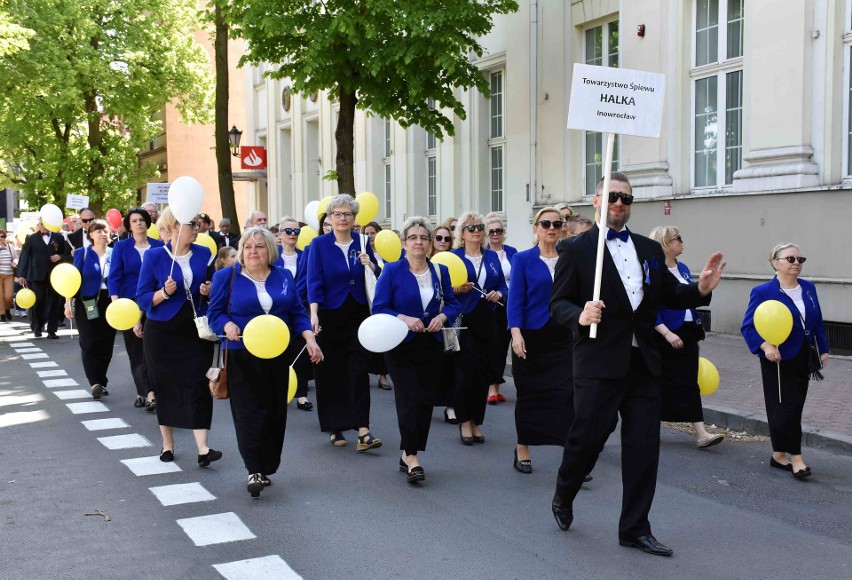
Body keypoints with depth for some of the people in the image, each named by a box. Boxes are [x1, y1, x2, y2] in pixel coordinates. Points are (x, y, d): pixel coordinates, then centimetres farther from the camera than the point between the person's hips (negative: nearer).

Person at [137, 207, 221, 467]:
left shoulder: (204, 255, 2)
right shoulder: (154, 256, -5)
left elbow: (216, 293, 11)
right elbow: (143, 298, -6)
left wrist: (209, 291, -11)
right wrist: (164, 292, -23)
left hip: (196, 331, 1)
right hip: (162, 332, -1)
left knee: (198, 385, -8)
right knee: (166, 387, 7)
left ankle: (203, 449, -12)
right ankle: (167, 443, 24)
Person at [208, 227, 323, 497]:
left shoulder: (284, 277, 9)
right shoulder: (226, 276, 1)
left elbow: (298, 312, 8)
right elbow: (215, 312, -1)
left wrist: (309, 339, -7)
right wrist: (228, 326, -22)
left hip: (279, 357, 4)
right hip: (243, 358, -3)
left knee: (275, 412, 6)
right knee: (249, 412, -9)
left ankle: (266, 469, 18)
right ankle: (255, 470, -6)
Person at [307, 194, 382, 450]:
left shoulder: (362, 244, 6)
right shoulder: (319, 244, -2)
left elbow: (377, 279, 10)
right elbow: (314, 281, -10)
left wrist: (370, 265, -12)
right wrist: (314, 314, -22)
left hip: (358, 316, 2)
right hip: (329, 316, -1)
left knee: (358, 371, -6)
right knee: (330, 372, 4)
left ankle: (363, 431, -10)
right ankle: (335, 428, 17)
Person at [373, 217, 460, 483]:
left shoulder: (440, 271, 6)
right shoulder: (392, 270, -5)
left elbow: (452, 303, 12)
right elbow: (379, 308, -8)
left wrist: (442, 316, -9)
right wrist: (403, 318, -23)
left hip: (431, 346, 4)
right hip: (402, 345, -4)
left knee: (426, 399, 5)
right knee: (409, 398, -12)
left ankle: (408, 454, 18)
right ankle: (411, 457, -6)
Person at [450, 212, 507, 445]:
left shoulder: (492, 256, 13)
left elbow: (503, 286, 15)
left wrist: (498, 294, -6)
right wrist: (458, 289, -20)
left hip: (486, 319, 4)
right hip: (463, 319, -4)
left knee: (483, 372, 5)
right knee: (466, 370, -9)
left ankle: (476, 422, 16)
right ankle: (465, 421, 5)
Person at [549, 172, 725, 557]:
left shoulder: (650, 249, 13)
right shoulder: (576, 249, -2)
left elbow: (670, 295, 14)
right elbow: (558, 303, -5)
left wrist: (701, 289, -4)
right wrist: (579, 315, -26)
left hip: (643, 362, 5)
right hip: (599, 363, -5)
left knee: (643, 446, 6)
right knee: (587, 438, 2)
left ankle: (635, 529, 18)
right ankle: (562, 498, 32)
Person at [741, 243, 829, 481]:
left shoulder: (808, 288, 6)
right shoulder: (763, 292, -12)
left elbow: (818, 322, 14)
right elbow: (748, 326, -12)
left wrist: (823, 349, 12)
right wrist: (765, 346, -26)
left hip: (803, 359, 6)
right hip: (778, 360, -6)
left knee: (794, 407, 11)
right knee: (785, 407, -5)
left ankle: (779, 454, 23)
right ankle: (795, 456, 3)